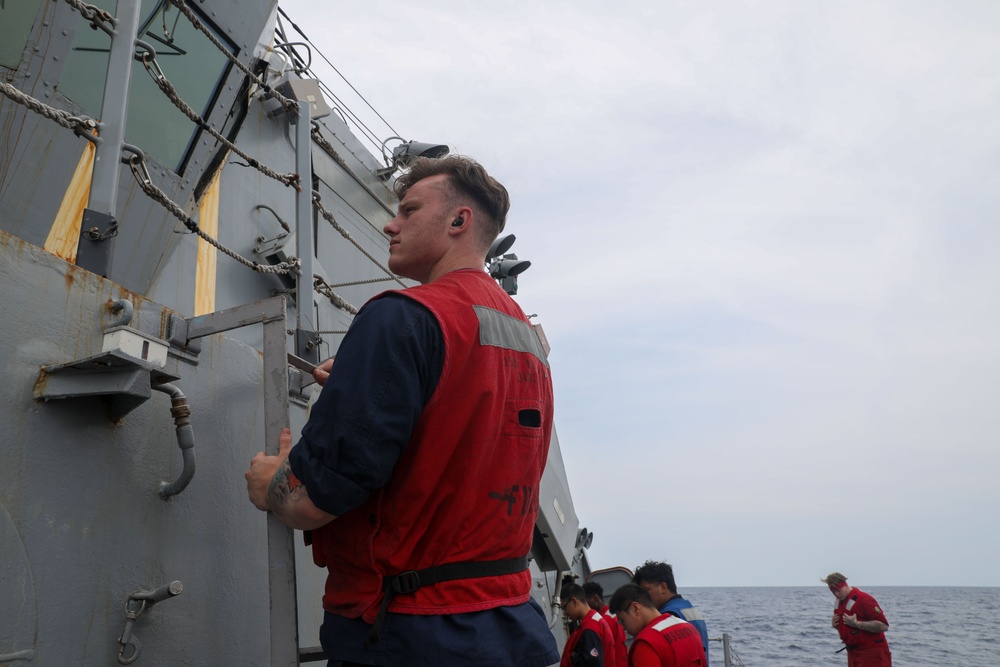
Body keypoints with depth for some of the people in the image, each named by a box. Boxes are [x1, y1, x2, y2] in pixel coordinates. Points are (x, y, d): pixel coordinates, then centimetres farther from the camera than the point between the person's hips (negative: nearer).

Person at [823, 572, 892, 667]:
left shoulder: (864, 600, -17)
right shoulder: (839, 602, 9)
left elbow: (883, 625, -23)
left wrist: (856, 623, -26)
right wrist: (834, 623, 0)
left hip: (871, 653, -8)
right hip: (853, 652, 8)